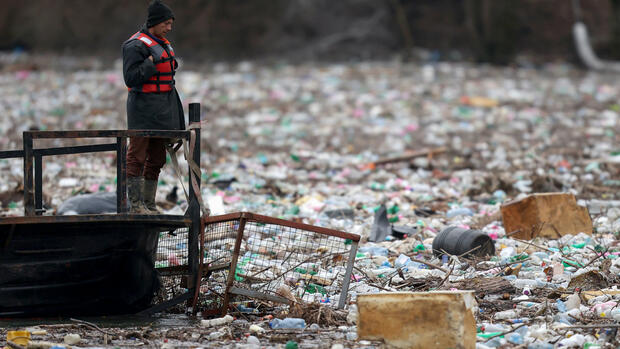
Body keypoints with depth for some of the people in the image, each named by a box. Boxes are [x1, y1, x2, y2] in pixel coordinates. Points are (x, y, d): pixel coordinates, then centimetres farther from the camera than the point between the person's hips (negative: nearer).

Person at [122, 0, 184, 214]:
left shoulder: (162, 44, 16)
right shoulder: (136, 45, -12)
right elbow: (131, 78, -18)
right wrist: (151, 63, -24)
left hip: (162, 111, 9)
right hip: (143, 110, -9)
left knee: (157, 159, 11)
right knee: (137, 157, -4)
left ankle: (149, 204, 17)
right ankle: (136, 205, -3)